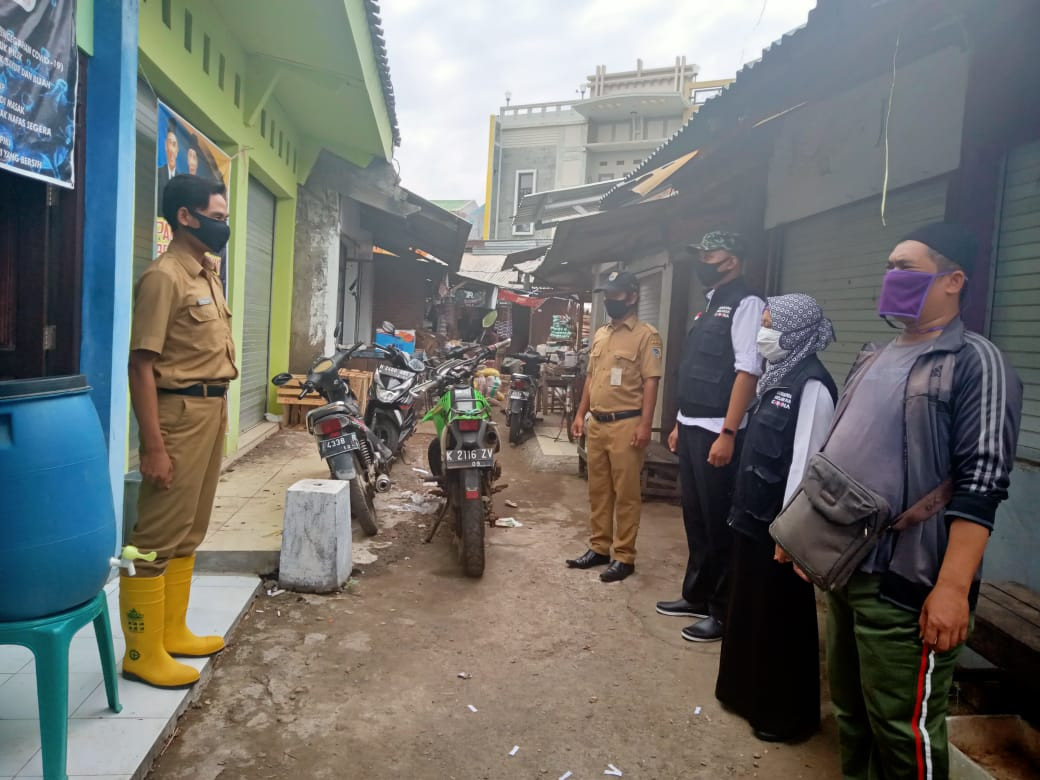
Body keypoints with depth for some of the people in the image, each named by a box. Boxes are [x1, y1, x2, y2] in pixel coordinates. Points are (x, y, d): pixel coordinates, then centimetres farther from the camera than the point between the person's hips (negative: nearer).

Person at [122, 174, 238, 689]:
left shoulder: (207, 276, 15)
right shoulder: (164, 277, -13)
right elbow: (142, 365, -17)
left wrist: (219, 412, 16)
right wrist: (153, 446, -20)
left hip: (212, 410, 10)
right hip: (179, 412, -9)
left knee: (189, 531, 16)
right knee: (158, 536, -1)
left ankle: (172, 632, 28)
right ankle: (142, 653, 10)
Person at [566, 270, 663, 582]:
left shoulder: (646, 335, -8)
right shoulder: (600, 334, 15)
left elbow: (651, 382, -13)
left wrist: (645, 425, -19)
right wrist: (580, 414, 14)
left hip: (626, 425, -7)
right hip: (597, 423, 8)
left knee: (626, 495, -1)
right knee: (598, 491, 14)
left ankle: (624, 556, 8)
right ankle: (599, 548, 25)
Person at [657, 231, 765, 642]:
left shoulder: (745, 304, -10)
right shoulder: (709, 307, 18)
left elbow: (748, 371, -19)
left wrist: (728, 434, -24)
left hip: (716, 433, -9)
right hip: (691, 429, 9)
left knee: (719, 524, 0)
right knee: (695, 518, 16)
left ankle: (724, 612, 13)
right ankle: (697, 596, 30)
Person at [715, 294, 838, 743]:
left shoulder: (812, 385, -17)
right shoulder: (779, 377, 10)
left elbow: (804, 461, -21)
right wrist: (745, 507, 16)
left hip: (779, 521, -9)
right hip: (755, 513, 9)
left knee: (782, 617, 5)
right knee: (749, 606, 19)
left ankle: (788, 713, 22)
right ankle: (747, 692, 36)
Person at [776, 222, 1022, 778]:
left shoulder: (975, 363, -10)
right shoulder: (871, 359, 13)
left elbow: (980, 483, -18)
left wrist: (952, 588, -23)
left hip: (906, 583, -7)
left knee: (903, 729, 5)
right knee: (850, 709, 20)